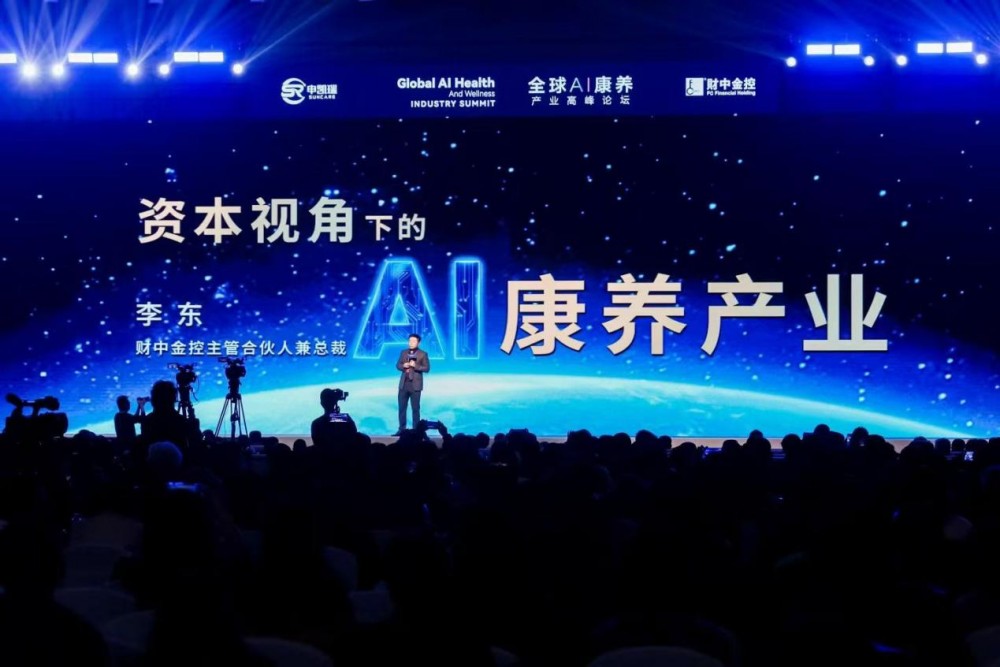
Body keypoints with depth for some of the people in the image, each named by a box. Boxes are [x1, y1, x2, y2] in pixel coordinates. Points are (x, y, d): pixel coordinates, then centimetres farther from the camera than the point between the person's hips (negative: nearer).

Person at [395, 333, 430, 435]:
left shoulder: (423, 354, -2)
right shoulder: (403, 352, 11)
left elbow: (427, 368, -7)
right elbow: (398, 365, 13)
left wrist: (415, 366, -19)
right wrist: (404, 366, -9)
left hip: (415, 385, -4)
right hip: (403, 384, 4)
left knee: (415, 408, 0)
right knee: (401, 407, 4)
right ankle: (402, 429, 11)